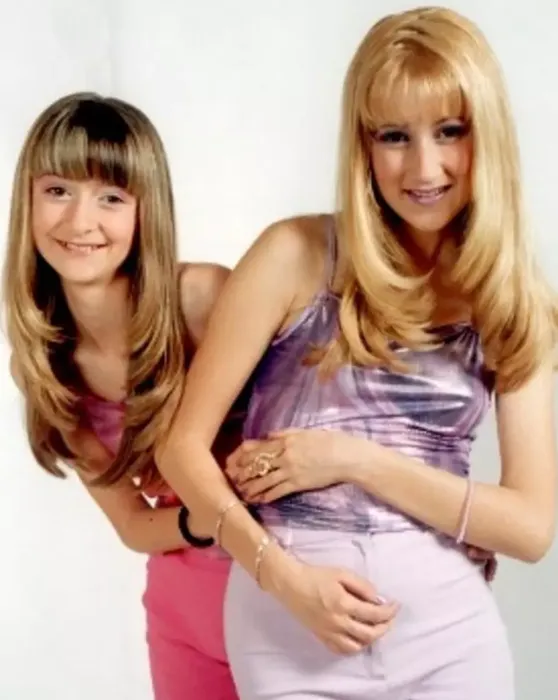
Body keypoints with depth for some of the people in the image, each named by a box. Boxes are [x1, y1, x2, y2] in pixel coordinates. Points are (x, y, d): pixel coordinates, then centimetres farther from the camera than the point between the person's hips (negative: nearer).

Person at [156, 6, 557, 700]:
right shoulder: (296, 256, -6)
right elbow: (183, 444, -4)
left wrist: (355, 459, -12)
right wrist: (284, 576, -17)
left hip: (448, 631, 2)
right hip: (288, 626, -2)